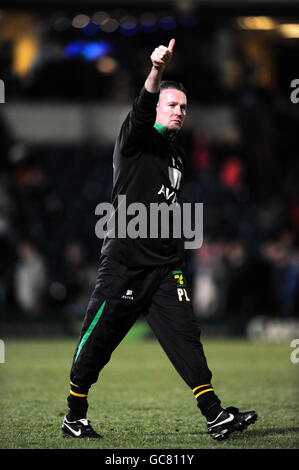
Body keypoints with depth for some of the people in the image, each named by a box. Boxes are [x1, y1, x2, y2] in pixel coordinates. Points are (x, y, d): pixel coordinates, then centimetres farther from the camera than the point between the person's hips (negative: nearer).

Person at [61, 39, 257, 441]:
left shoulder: (175, 152, 18)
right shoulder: (136, 140, -3)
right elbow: (141, 113, -26)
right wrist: (157, 72, -44)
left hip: (164, 265, 6)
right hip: (123, 262, -6)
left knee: (185, 336, -4)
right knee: (97, 341, 1)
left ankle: (215, 416, -10)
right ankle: (75, 417, 14)